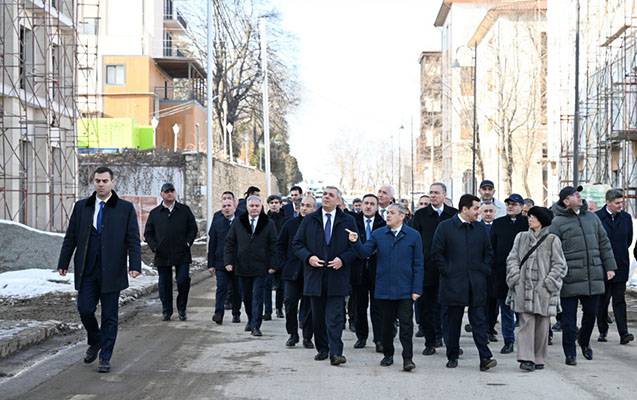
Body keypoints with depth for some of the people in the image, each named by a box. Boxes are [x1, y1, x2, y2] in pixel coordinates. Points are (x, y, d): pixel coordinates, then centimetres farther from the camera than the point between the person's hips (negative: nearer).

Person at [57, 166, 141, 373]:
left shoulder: (125, 208, 1)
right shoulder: (81, 207, 9)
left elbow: (133, 239, -3)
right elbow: (70, 237, 12)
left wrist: (135, 265, -13)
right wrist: (63, 263, 8)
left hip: (111, 271, -2)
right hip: (87, 271, 2)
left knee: (109, 315, 2)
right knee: (84, 309, -2)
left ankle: (105, 357, 12)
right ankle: (94, 342, 26)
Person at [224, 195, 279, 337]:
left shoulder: (268, 224, 0)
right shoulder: (238, 223, 5)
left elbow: (273, 246, 0)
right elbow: (229, 243, 7)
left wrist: (272, 265, -6)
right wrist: (228, 261, -2)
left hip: (260, 268, -3)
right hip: (242, 267, 3)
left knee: (257, 297, -6)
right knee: (246, 297, 14)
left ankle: (255, 326, -3)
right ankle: (251, 320, 31)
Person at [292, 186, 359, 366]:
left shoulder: (347, 221, 3)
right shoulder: (309, 220, 8)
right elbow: (297, 243, 8)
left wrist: (342, 259, -12)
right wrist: (308, 257, -9)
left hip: (337, 275, -2)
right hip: (315, 275, 3)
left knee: (335, 317, -8)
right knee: (318, 316, 10)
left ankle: (335, 353, -8)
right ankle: (322, 349, 21)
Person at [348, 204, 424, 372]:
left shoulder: (413, 235, -1)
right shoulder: (378, 234, 6)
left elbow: (418, 265, -1)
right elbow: (365, 252, -1)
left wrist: (417, 289, -6)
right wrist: (356, 242, -21)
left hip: (404, 290, -3)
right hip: (384, 289, 3)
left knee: (406, 325, -3)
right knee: (386, 324, 12)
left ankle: (407, 358, 2)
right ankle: (388, 355, 25)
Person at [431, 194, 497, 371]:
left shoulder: (480, 229, 10)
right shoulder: (445, 227, -1)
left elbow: (488, 252, 19)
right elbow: (436, 254, -2)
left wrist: (484, 271, 7)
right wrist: (447, 272, -7)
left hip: (477, 284, 2)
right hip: (453, 283, -2)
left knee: (479, 321, -3)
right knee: (453, 322, 6)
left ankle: (485, 358, -7)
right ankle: (452, 356, 16)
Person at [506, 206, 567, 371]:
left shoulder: (552, 240, 4)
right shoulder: (521, 237, 13)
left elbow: (559, 265, 2)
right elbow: (512, 259, 10)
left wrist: (549, 282, -8)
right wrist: (515, 277, -3)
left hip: (543, 290, -1)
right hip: (523, 288, 1)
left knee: (542, 325, 4)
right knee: (526, 323, -6)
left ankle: (539, 359, 14)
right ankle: (526, 358, -9)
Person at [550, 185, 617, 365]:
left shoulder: (592, 218, 12)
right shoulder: (558, 222, -5)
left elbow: (604, 244, 17)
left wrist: (610, 266, 12)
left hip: (594, 277, 5)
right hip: (570, 280, -4)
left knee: (591, 313, 12)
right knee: (569, 318, 0)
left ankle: (584, 341, 38)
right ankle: (570, 353, 11)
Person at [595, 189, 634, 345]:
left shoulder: (626, 218, 6)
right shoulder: (597, 218, -7)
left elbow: (629, 240, 17)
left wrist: (619, 253, 12)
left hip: (620, 266, 2)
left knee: (619, 300, 0)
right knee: (602, 301, 8)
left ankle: (623, 333, -4)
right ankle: (602, 331, 19)